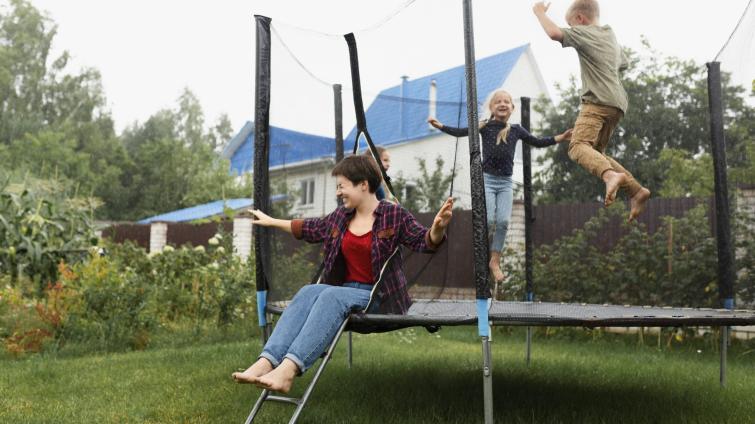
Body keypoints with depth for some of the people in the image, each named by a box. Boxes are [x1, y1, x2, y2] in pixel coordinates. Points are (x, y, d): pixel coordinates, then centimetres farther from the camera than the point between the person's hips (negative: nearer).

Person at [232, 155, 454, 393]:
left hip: (380, 298, -5)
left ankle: (288, 369, -50)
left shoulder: (393, 215, -1)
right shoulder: (340, 217, 15)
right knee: (309, 291, -26)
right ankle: (265, 363, -44)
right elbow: (310, 229, 30)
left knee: (332, 295, -34)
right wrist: (272, 222, 36)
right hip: (345, 289, 5)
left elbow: (424, 242, -9)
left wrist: (437, 228, -32)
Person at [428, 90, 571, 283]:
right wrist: (440, 126, -18)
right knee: (488, 220, -13)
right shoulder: (485, 126, -1)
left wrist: (560, 137, 10)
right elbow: (461, 132, -6)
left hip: (506, 182, 3)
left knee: (503, 221, -8)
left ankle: (495, 261, 5)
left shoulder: (516, 129, 7)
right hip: (487, 179, -2)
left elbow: (538, 142, 16)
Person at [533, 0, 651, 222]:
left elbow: (555, 33, -17)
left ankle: (611, 175, -48)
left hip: (597, 101, -9)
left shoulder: (584, 33, 1)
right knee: (597, 152, 14)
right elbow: (622, 64, 45)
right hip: (617, 103, 9)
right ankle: (636, 189, 4)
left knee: (578, 145, -22)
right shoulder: (611, 35, 28)